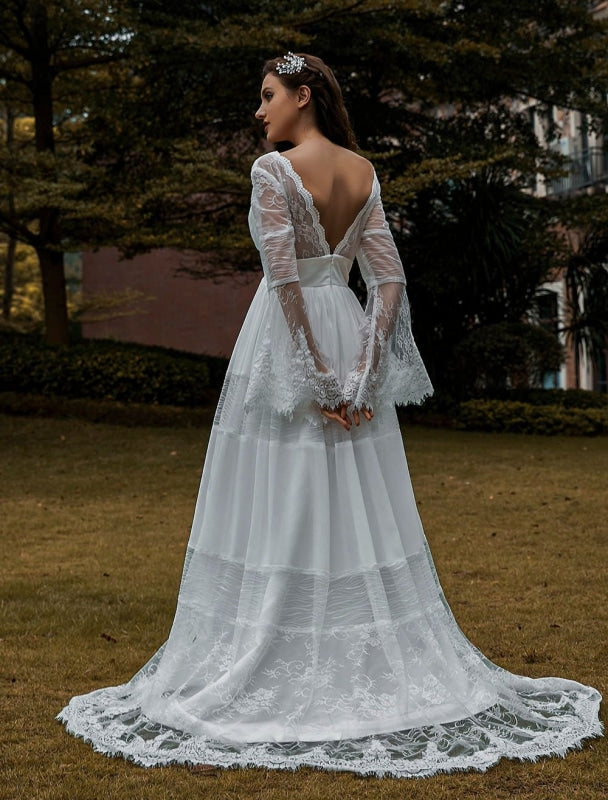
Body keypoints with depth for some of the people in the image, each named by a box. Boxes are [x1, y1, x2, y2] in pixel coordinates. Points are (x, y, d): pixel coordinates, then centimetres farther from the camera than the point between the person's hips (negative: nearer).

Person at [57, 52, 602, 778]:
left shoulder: (273, 170, -10)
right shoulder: (363, 172, 8)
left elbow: (285, 282, -18)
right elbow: (389, 278, 2)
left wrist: (314, 377, -16)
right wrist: (363, 372, -3)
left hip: (289, 340, -6)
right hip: (350, 333, 6)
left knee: (282, 507, 1)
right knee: (358, 508, 11)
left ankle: (277, 670, 8)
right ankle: (385, 666, 17)